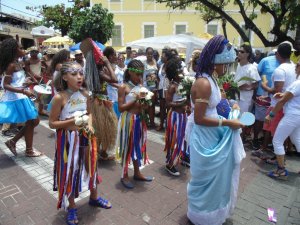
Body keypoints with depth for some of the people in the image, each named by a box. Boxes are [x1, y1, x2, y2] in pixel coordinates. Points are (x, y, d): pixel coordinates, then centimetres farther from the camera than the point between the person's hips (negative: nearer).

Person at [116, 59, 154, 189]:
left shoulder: (141, 86, 7)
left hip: (139, 120, 6)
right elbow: (121, 108, -14)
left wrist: (144, 104, -6)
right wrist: (135, 100, -20)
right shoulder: (123, 87, -11)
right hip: (128, 120, -6)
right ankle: (124, 175, 23)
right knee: (127, 147, 6)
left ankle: (137, 173, 32)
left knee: (138, 146, 16)